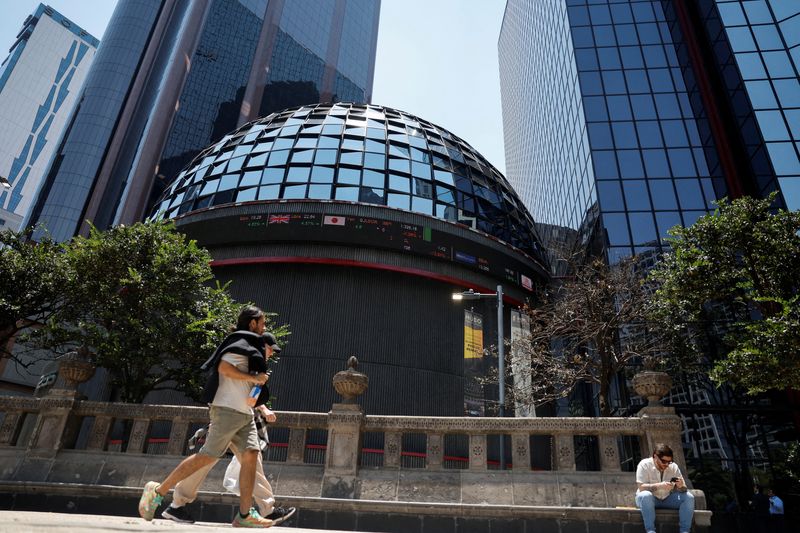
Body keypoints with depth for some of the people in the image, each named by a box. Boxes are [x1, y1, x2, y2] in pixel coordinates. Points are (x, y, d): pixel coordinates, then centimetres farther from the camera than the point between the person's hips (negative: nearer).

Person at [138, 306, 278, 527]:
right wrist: (253, 377, -17)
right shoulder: (243, 342, -6)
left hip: (244, 413, 9)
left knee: (250, 455, -2)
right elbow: (223, 367, -21)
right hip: (227, 409, -9)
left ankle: (245, 515, -1)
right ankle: (157, 491, 9)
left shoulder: (252, 346, 22)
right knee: (208, 456, -7)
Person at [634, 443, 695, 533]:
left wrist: (680, 486, -28)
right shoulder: (644, 465, -16)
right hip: (649, 499, -4)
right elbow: (641, 487, -24)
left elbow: (684, 489, -4)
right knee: (646, 495, -38)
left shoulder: (673, 467, -4)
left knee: (689, 497, -17)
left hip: (667, 499, 4)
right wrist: (659, 486, -38)